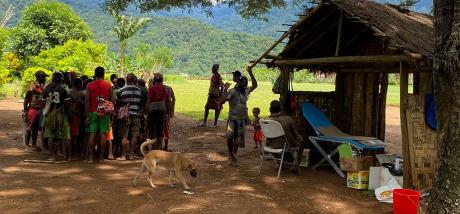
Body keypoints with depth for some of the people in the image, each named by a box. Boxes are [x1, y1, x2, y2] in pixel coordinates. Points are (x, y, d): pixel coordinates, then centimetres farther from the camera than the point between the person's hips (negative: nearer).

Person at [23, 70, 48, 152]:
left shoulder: (42, 86, 12)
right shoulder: (32, 87, -11)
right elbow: (26, 99, -10)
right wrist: (25, 111, -13)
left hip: (40, 110, 8)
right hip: (32, 109, -8)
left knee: (36, 128, 13)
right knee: (29, 128, 0)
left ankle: (34, 145, 20)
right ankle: (27, 145, 5)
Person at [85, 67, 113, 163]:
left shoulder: (90, 85, 1)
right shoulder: (108, 85, 1)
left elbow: (87, 101, -2)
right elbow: (111, 99, 0)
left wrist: (88, 115, 0)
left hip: (93, 112, 0)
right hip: (105, 113, 0)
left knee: (92, 134, 3)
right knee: (103, 134, 2)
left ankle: (91, 157, 0)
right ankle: (101, 157, 3)